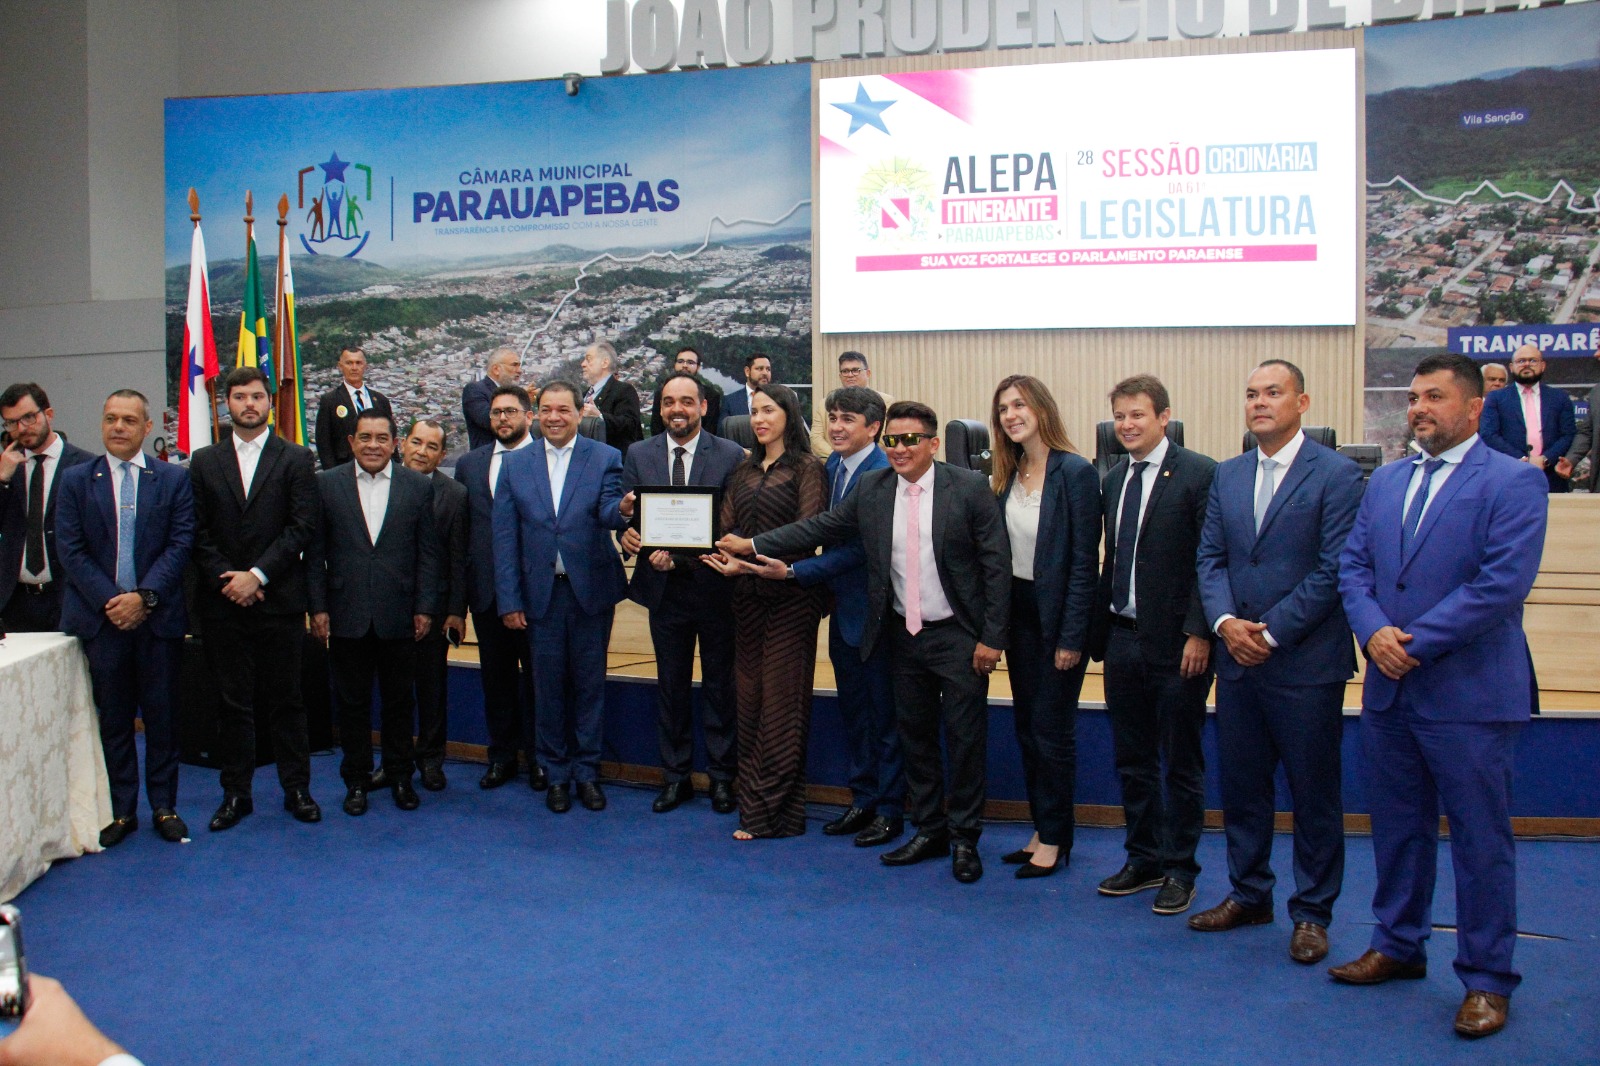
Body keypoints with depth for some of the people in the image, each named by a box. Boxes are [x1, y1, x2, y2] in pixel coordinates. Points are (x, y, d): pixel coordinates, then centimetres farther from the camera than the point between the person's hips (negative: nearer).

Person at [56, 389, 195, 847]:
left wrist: (144, 596, -14)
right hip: (101, 617, 1)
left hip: (158, 617, -1)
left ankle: (164, 807, 16)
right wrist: (110, 600, -11)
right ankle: (121, 811, 17)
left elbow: (180, 544, -3)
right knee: (114, 719, 8)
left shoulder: (174, 479, 4)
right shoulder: (76, 479, 6)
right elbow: (71, 550, 0)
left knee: (162, 718, 6)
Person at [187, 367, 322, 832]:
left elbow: (303, 526, -5)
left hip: (279, 599, -2)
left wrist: (257, 575, -12)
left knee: (285, 701, 6)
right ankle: (236, 793, 17)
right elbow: (198, 531, 5)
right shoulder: (204, 462, 10)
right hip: (222, 602, 2)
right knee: (232, 702, 8)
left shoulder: (296, 459, 3)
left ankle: (296, 788, 16)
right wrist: (224, 579, -8)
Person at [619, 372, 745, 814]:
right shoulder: (639, 456, 4)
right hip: (664, 589, 3)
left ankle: (722, 776, 22)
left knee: (720, 685, 8)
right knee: (671, 686, 12)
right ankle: (676, 775, 25)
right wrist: (627, 534, -21)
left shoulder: (730, 456, -6)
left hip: (714, 589, -2)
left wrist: (681, 553, -22)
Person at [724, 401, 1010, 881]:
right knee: (915, 735, 13)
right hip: (904, 634, 4)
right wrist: (751, 545, -1)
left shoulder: (969, 487, -10)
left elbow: (996, 564, -10)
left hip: (958, 636, -4)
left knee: (966, 737, 3)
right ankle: (929, 831, 28)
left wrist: (992, 637, -13)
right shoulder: (871, 490, 3)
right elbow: (820, 527, 5)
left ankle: (964, 837, 19)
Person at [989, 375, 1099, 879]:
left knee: (1052, 729, 2)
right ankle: (1042, 828, 25)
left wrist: (1071, 637, -17)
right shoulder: (1006, 474, 7)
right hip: (1018, 611, 7)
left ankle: (1055, 838, 15)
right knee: (1027, 727, 12)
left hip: (1058, 612, -7)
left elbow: (1084, 561, -15)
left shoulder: (1075, 472, -13)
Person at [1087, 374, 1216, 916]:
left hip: (1176, 643, -6)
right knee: (1131, 759, 14)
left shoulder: (1199, 473, -9)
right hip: (1122, 639, 6)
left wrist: (1199, 633, -17)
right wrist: (1100, 630, 12)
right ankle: (1143, 859, 28)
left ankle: (1180, 869, 20)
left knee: (1181, 763, 7)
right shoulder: (1113, 480, 12)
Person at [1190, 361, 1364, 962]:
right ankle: (1249, 895, 29)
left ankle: (1312, 913, 20)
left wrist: (1272, 631, -16)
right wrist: (1225, 622, -9)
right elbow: (1211, 558, 8)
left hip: (1307, 663, -5)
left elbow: (1334, 569, -13)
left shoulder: (1336, 474, -7)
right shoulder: (1227, 476, 11)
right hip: (1237, 660, 5)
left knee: (1314, 793, 6)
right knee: (1241, 787, 13)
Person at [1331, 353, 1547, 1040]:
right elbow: (1352, 565, 8)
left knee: (1480, 839, 4)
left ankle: (1487, 979, 17)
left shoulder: (1513, 482, -7)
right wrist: (1374, 632, -10)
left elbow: (1502, 584, -17)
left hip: (1470, 695, -6)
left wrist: (1415, 641, -16)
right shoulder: (1384, 482, 12)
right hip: (1389, 690, 6)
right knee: (1398, 829, 16)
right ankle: (1398, 947, 32)